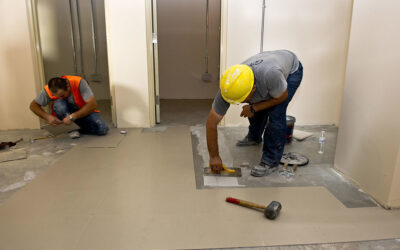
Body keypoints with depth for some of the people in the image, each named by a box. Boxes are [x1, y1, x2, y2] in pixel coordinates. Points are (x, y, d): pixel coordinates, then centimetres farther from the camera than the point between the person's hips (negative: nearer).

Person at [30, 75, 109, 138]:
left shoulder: (79, 82, -30)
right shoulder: (48, 90, -21)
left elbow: (93, 104, -35)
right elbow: (33, 105, -9)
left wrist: (73, 116, -39)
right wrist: (47, 116, -26)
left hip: (85, 111, -1)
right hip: (67, 111, 2)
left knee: (102, 129, -27)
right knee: (58, 104, -34)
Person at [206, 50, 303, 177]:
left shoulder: (269, 74, -46)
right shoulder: (227, 88, -31)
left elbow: (282, 96, -22)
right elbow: (211, 123, -24)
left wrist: (254, 108, -23)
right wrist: (214, 156, -21)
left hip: (291, 70, -4)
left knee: (275, 112, -19)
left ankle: (271, 161, -7)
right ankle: (254, 137, 37)